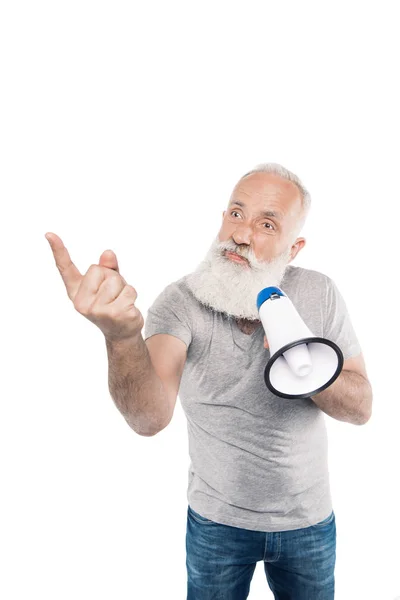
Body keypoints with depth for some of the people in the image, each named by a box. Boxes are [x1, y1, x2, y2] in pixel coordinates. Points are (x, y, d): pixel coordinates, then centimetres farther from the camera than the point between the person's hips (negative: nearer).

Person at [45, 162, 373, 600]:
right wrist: (121, 334, -55)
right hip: (216, 519, -1)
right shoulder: (180, 301, -20)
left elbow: (361, 408, -9)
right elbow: (150, 418, -35)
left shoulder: (320, 294, -13)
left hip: (309, 519, 2)